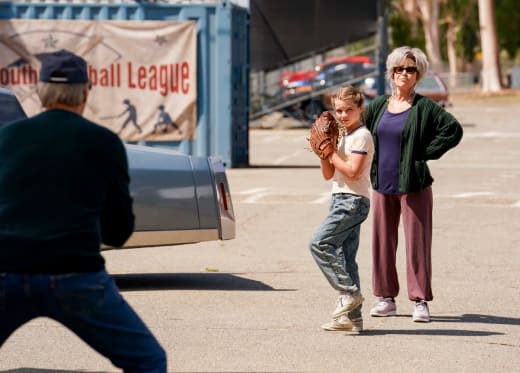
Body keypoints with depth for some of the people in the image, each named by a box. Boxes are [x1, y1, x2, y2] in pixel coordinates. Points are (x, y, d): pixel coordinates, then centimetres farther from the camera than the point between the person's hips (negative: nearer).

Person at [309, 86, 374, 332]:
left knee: (319, 243, -18)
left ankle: (349, 292, -14)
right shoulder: (342, 136, 19)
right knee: (345, 257, 6)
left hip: (353, 201, -9)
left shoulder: (361, 136, -8)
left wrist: (331, 153, -11)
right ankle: (352, 317, 6)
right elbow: (328, 174, 18)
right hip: (342, 201, 9)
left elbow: (352, 171, -19)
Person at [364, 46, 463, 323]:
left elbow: (453, 130, -11)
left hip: (413, 185, -5)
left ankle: (420, 300, -1)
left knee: (417, 242, -4)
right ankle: (386, 298, 16)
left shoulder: (425, 108, -5)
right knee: (382, 241, 7)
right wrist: (373, 161, 11)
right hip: (382, 185, 5)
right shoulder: (378, 105, 9)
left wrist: (426, 153, -9)